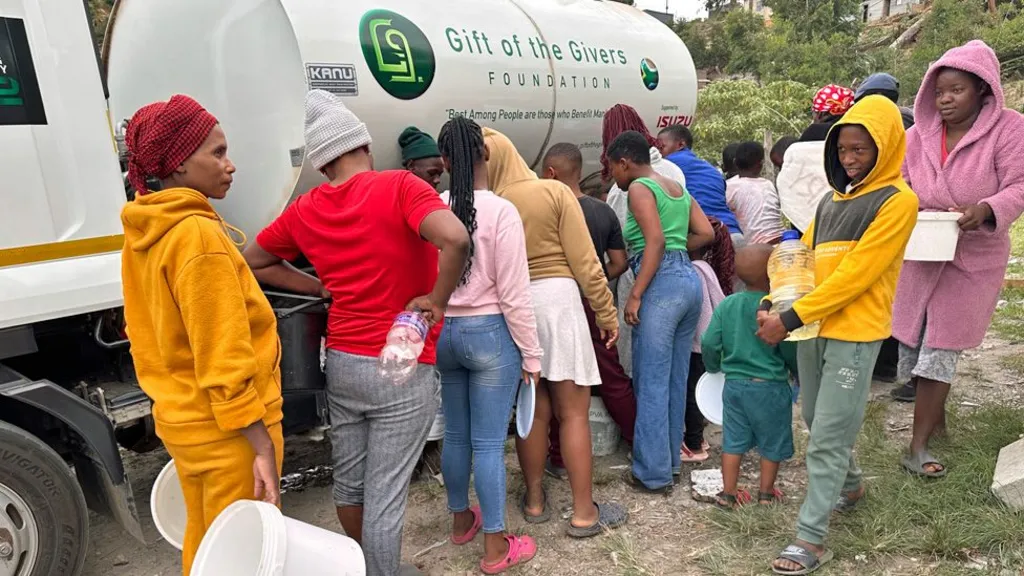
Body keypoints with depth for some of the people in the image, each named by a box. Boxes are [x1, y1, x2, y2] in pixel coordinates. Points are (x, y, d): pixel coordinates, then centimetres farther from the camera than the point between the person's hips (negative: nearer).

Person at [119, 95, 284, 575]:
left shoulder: (143, 232, 4)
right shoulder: (198, 235, -23)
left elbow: (145, 334, 13)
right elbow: (225, 360, -24)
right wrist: (263, 447, -20)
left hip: (181, 418, 8)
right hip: (227, 429, -8)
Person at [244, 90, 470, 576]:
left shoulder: (304, 209, 2)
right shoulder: (399, 187, -14)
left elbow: (252, 262, 16)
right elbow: (456, 239, -31)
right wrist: (438, 299, -15)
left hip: (341, 363, 6)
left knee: (349, 482, 23)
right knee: (385, 496, 6)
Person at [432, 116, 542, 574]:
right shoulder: (501, 211, -15)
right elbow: (514, 294, -15)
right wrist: (531, 353, -5)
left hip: (442, 332, 5)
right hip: (490, 333, -5)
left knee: (456, 434, 19)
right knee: (489, 442, 3)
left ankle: (461, 520, 38)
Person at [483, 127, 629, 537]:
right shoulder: (554, 192, -5)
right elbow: (584, 262, -6)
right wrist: (606, 313, 1)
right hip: (556, 298, -3)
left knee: (534, 410, 15)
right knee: (574, 412, 4)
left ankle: (535, 500, 27)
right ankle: (584, 513, 12)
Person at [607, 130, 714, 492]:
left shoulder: (639, 188, -4)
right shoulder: (677, 187, 20)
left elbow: (655, 240, -17)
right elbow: (706, 234, 13)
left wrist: (635, 295, -18)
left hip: (662, 284, -9)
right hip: (689, 278, 9)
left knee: (652, 383, -1)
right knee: (676, 380, 14)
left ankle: (653, 473, 5)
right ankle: (670, 461, 24)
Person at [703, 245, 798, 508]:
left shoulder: (727, 305, -5)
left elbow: (709, 343, -4)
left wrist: (714, 367, 16)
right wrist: (798, 371, 7)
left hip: (734, 384, 4)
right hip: (770, 387, -3)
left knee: (733, 440, 14)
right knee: (772, 442, 16)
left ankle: (729, 493, 21)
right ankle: (766, 492, 29)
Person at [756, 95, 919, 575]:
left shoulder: (897, 201, -9)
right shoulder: (833, 198, 14)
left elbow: (854, 274, -17)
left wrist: (791, 319, -19)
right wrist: (770, 305, -2)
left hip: (854, 334, -7)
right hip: (813, 327, 7)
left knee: (827, 437, -4)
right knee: (818, 422, 19)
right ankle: (850, 484, 44)